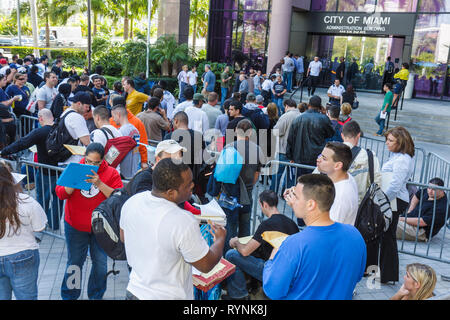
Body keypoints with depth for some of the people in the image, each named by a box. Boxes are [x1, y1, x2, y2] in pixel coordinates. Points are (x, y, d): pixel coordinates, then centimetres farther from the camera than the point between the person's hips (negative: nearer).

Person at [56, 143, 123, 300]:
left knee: (100, 263, 10)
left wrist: (99, 184, -29)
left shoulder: (111, 173, -8)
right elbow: (60, 193, -6)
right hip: (75, 227, 1)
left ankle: (96, 295, 32)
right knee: (74, 262, 11)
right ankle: (69, 295, 31)